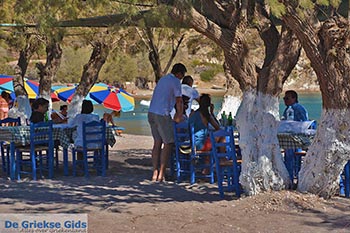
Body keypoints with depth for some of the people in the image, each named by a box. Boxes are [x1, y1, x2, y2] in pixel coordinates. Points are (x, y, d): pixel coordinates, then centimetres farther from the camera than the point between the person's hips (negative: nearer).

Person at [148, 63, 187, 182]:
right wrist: (179, 116, 6)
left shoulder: (162, 79, 21)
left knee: (157, 142, 12)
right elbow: (179, 101, -7)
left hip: (151, 113, 8)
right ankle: (161, 174, -3)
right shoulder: (176, 82, -6)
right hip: (162, 114, -8)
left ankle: (155, 173, 11)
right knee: (168, 143, 0)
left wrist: (176, 114, 30)